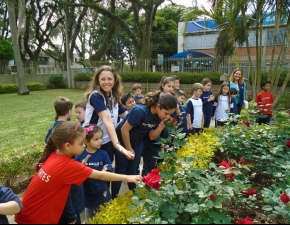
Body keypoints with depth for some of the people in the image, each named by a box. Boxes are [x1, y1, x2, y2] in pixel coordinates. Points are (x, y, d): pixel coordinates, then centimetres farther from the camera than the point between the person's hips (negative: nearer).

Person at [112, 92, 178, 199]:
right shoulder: (140, 111, -33)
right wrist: (129, 149, -17)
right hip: (123, 140, -6)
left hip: (137, 143, 6)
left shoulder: (159, 116, -10)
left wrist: (162, 125, -21)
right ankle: (113, 199, 18)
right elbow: (124, 129, -27)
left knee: (132, 170, 16)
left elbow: (152, 137, -5)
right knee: (120, 171, 2)